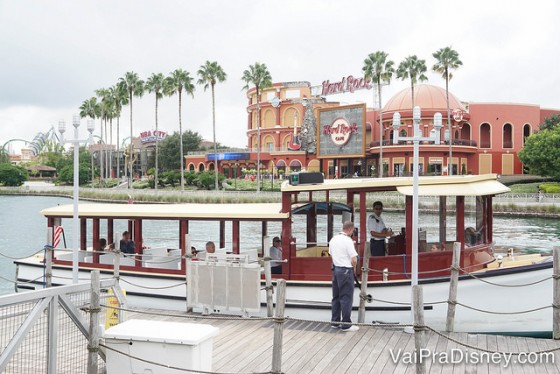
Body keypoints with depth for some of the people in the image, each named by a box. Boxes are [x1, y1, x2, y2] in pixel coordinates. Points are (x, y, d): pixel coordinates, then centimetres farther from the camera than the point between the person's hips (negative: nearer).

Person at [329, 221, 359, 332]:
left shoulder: (333, 239, 8)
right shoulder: (348, 241, -16)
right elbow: (354, 260, -17)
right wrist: (354, 268, 1)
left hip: (335, 269, 8)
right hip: (346, 271, -8)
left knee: (336, 297, 15)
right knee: (346, 298, -2)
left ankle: (334, 321, 21)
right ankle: (346, 324, 2)